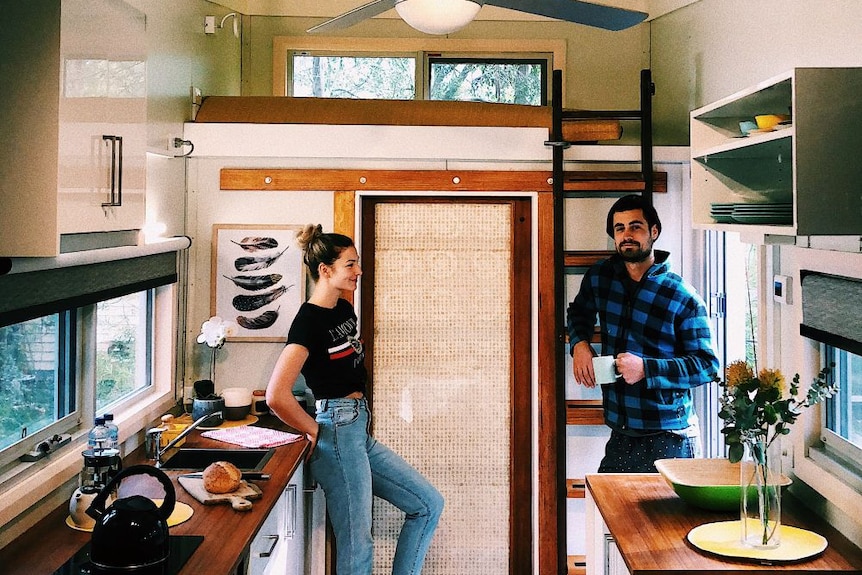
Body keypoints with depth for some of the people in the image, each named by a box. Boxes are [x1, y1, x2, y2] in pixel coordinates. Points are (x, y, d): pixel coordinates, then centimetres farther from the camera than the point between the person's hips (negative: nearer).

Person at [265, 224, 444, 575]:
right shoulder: (309, 320, -15)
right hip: (338, 435, -9)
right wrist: (316, 431, -12)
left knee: (429, 505, 11)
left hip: (360, 433, 9)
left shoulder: (345, 310, 11)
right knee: (357, 547, -1)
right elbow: (276, 396, -25)